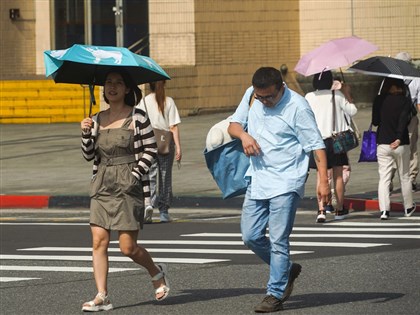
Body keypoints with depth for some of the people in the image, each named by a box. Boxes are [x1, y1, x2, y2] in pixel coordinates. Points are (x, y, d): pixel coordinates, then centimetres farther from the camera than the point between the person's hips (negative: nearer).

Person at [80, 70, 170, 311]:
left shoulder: (137, 117, -4)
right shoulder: (98, 120, 10)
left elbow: (151, 150, -2)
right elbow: (89, 156, 10)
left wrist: (136, 175, -11)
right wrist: (86, 134, -6)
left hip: (127, 186, -5)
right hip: (102, 185, 5)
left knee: (128, 247, -4)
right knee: (98, 242, -5)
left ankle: (157, 273, 25)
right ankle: (102, 296, -3)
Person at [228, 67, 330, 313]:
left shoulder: (297, 106, -14)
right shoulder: (251, 96, 4)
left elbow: (316, 144, -13)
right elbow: (234, 124, 13)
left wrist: (323, 180, -20)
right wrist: (243, 135, -11)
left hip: (286, 183, -7)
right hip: (258, 179, 7)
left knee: (278, 241, -8)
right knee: (251, 236, 7)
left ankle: (275, 295, -1)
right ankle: (288, 270, 27)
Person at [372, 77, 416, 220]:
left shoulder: (379, 100, -1)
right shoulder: (405, 100, -6)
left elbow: (375, 121, 6)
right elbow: (404, 119, -19)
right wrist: (399, 138, -23)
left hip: (383, 144, 1)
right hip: (402, 144, 0)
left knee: (384, 178, 1)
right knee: (404, 177, 16)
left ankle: (384, 210, -12)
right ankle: (408, 208, 28)